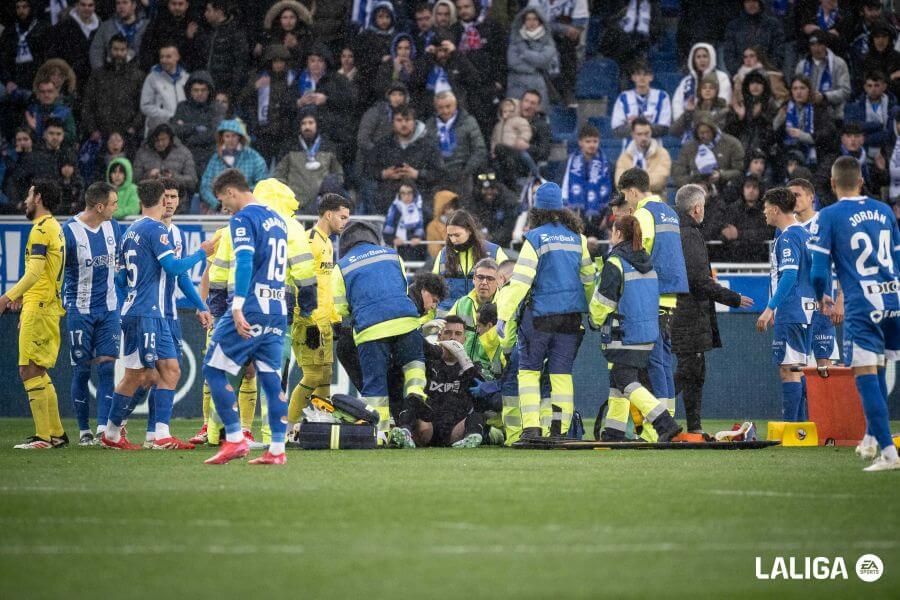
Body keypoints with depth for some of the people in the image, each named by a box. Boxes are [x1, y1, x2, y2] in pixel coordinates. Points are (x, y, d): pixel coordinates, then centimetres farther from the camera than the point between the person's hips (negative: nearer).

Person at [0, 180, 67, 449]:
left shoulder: (42, 228, -12)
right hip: (49, 306, 10)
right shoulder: (55, 228, 18)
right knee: (38, 372, 13)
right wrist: (23, 297, 25)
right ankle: (56, 434, 14)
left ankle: (43, 437, -11)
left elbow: (35, 272, -21)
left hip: (39, 307, -10)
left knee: (29, 371, -9)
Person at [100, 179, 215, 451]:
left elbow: (121, 279, 19)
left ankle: (162, 434, 1)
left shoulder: (130, 231, 15)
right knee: (137, 375, -2)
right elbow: (173, 267, -19)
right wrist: (202, 253, -6)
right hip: (145, 314, -9)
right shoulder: (156, 229, -11)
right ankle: (111, 433, 6)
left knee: (170, 371, 6)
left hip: (155, 316, 9)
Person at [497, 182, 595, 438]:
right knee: (562, 373, 7)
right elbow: (588, 278, 13)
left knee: (528, 370, 7)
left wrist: (503, 314, -14)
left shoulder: (535, 238, -9)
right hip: (571, 314, 4)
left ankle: (531, 427, -3)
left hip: (540, 313, -4)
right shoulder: (576, 237, 6)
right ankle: (560, 430, 5)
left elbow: (520, 280, -14)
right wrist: (594, 314, 25)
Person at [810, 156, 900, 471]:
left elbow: (819, 270, -6)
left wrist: (821, 298, 13)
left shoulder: (829, 215, -3)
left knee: (866, 375, -6)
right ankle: (871, 438, 33)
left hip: (862, 305, -6)